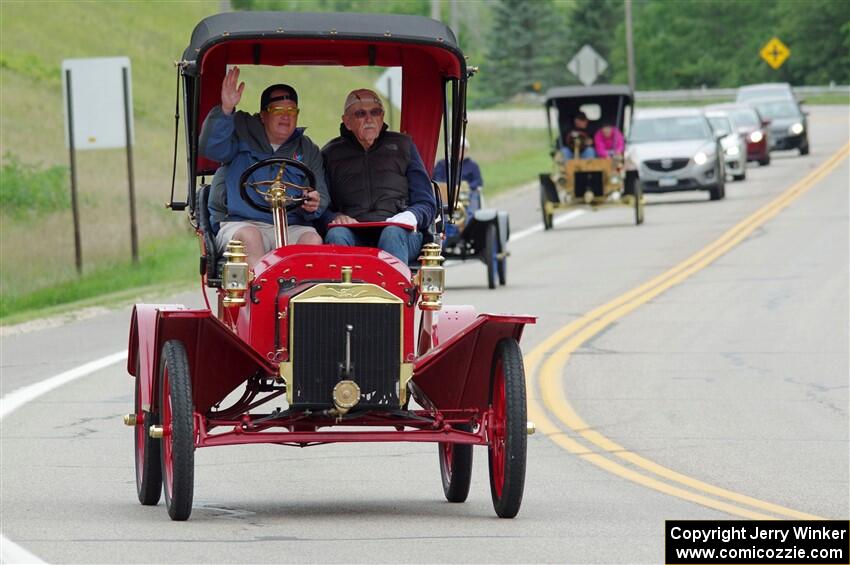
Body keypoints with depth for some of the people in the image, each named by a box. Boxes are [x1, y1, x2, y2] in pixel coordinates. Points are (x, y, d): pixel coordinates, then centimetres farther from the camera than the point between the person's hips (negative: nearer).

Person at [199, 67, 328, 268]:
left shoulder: (308, 151, 21)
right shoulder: (242, 132, 14)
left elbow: (321, 197, 17)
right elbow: (210, 148, -5)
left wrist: (314, 205, -10)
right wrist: (226, 109, -18)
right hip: (238, 223, -2)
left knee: (313, 240, -30)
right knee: (250, 237, -36)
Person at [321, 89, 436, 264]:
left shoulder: (402, 145, 22)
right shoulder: (331, 154, 22)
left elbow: (426, 204, 18)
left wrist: (410, 216, -6)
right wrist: (335, 218, -10)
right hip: (353, 237, 0)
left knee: (392, 234, -36)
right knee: (336, 235, -34)